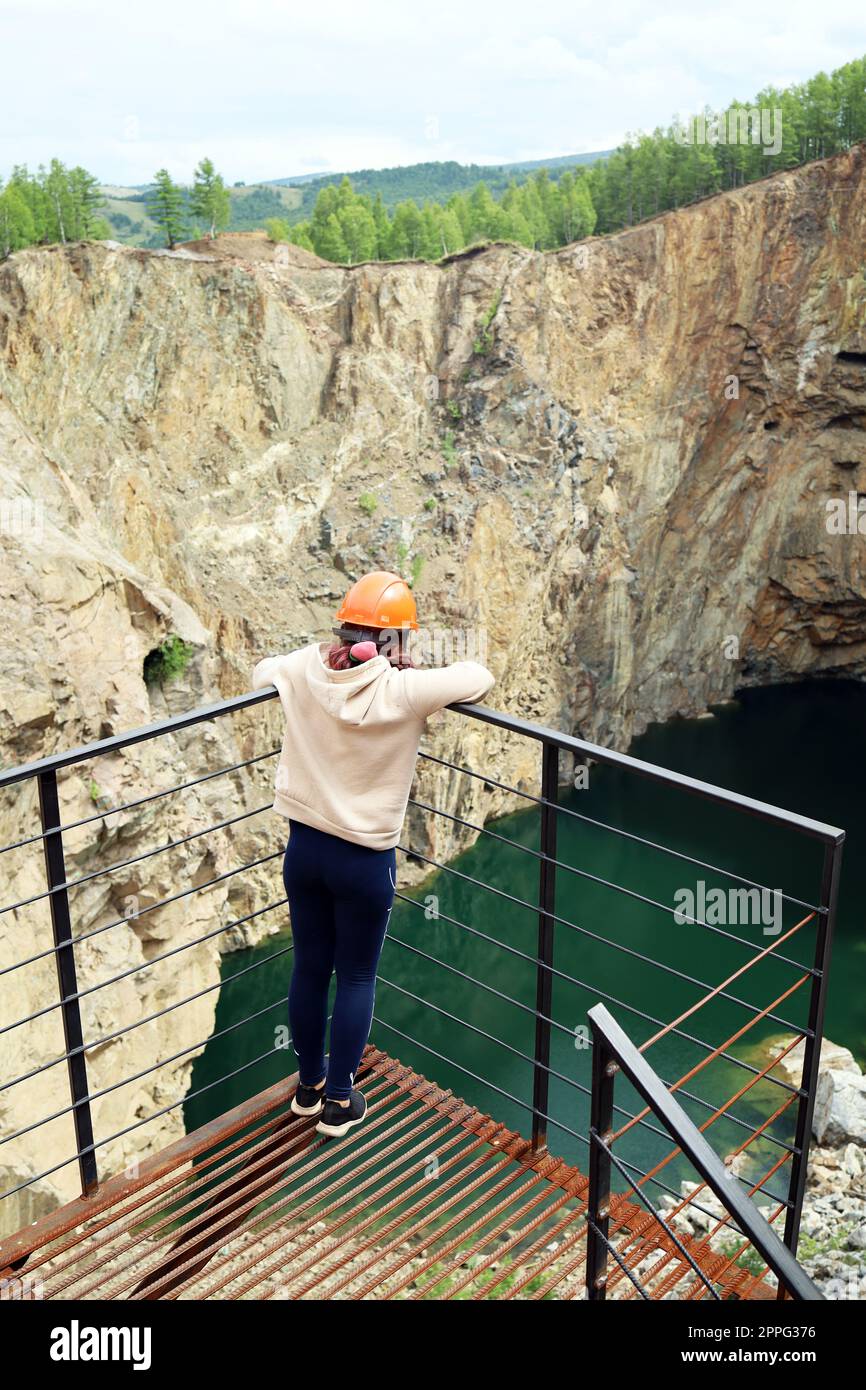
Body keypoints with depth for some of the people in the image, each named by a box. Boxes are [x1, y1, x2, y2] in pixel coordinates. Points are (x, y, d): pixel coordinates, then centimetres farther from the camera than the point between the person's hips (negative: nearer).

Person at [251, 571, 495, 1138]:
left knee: (310, 969, 20)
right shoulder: (401, 691, -20)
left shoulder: (303, 672, -7)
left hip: (304, 848, 4)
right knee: (357, 979, 14)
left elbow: (262, 671, 15)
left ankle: (309, 1084, 38)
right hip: (365, 861, -4)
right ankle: (339, 1102, 27)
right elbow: (479, 677, -9)